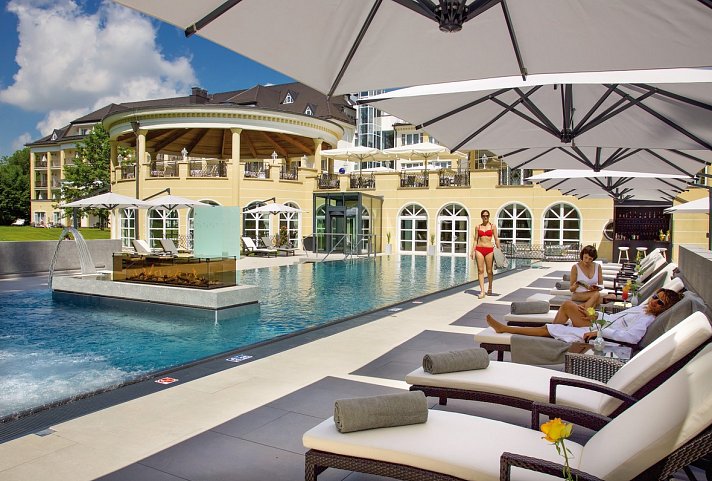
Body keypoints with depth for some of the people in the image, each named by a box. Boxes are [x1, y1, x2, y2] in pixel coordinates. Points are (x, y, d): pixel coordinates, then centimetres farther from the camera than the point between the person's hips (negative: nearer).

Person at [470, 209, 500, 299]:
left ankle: (490, 288, 29)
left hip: (489, 249, -1)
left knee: (489, 271, 4)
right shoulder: (478, 227, 9)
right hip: (479, 249, 1)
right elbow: (476, 240, 11)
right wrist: (473, 251, 4)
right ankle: (482, 291, -4)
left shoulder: (492, 227, 5)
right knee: (480, 270, -5)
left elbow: (496, 239, 5)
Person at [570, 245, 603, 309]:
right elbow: (571, 289, -1)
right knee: (596, 294, -33)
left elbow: (601, 285, 9)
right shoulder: (575, 267, -4)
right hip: (578, 295, -3)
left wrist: (595, 288, -15)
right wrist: (575, 286, -25)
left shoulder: (597, 266, 7)